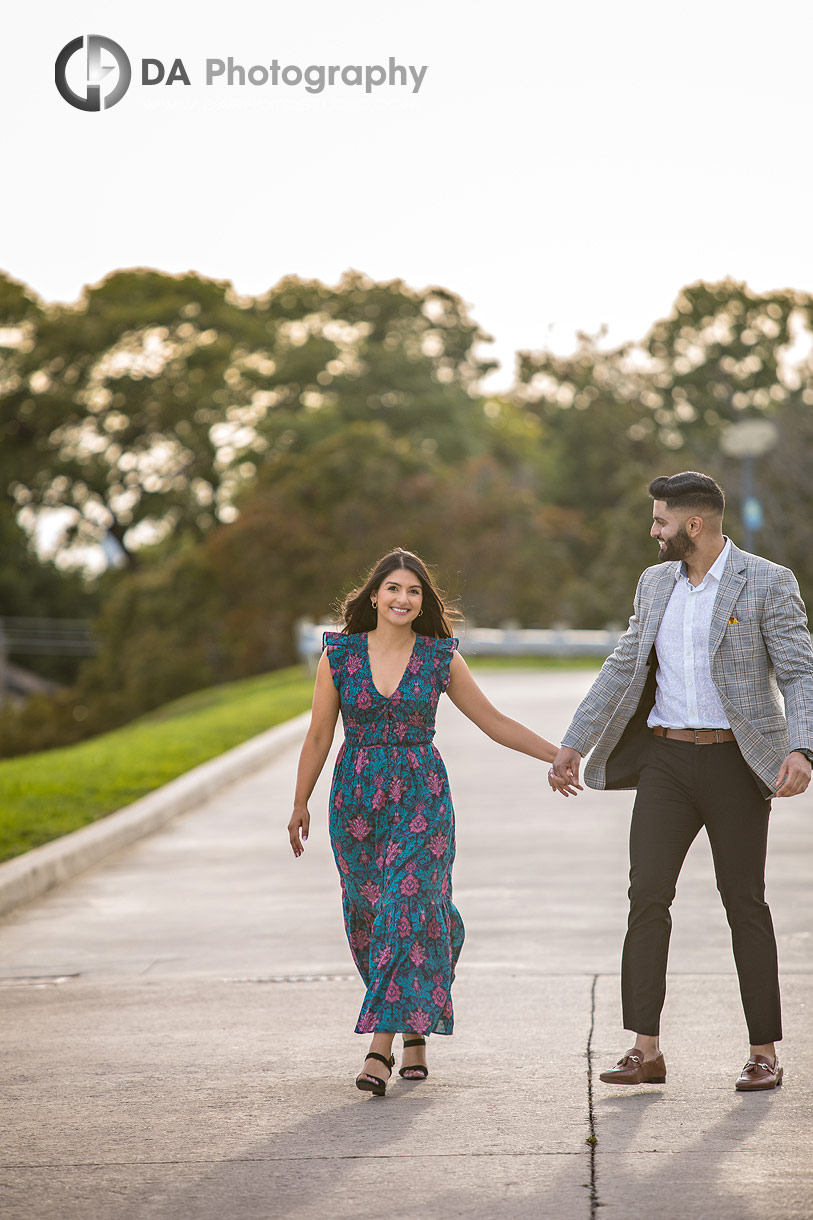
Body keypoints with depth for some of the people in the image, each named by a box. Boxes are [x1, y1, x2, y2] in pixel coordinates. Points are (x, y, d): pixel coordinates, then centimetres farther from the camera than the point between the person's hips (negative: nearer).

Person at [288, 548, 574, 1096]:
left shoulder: (440, 658, 1)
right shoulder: (339, 655, 1)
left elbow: (494, 721, 7)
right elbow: (319, 736, 8)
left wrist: (559, 754, 5)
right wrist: (301, 804, 11)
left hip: (420, 798, -1)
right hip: (357, 798, 2)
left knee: (404, 907, -12)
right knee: (368, 915, 4)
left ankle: (382, 1044, -13)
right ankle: (415, 1032, 21)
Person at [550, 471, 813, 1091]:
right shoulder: (656, 583, 11)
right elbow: (623, 668, 16)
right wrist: (574, 743, 13)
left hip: (734, 761, -4)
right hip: (666, 759, 4)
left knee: (745, 901, 1)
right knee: (647, 894, -6)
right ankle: (646, 1050, -4)